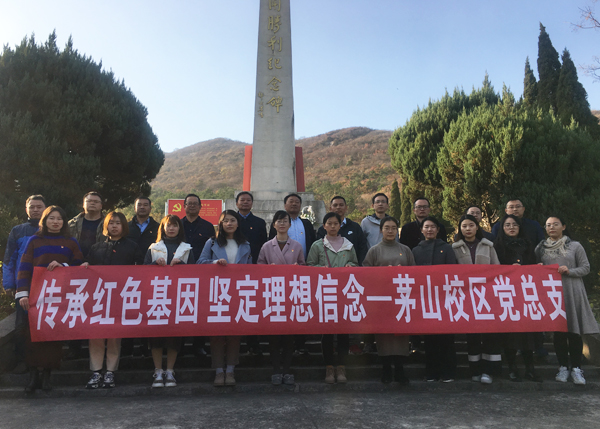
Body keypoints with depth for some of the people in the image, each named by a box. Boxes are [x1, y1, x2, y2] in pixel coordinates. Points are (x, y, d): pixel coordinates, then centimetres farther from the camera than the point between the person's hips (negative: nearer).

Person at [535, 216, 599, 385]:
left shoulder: (575, 246, 3)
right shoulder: (540, 248, 9)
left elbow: (586, 268, 2)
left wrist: (569, 271, -13)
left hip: (572, 292, -1)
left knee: (574, 330, -1)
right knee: (558, 330, 4)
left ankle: (576, 368, 9)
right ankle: (563, 367, 15)